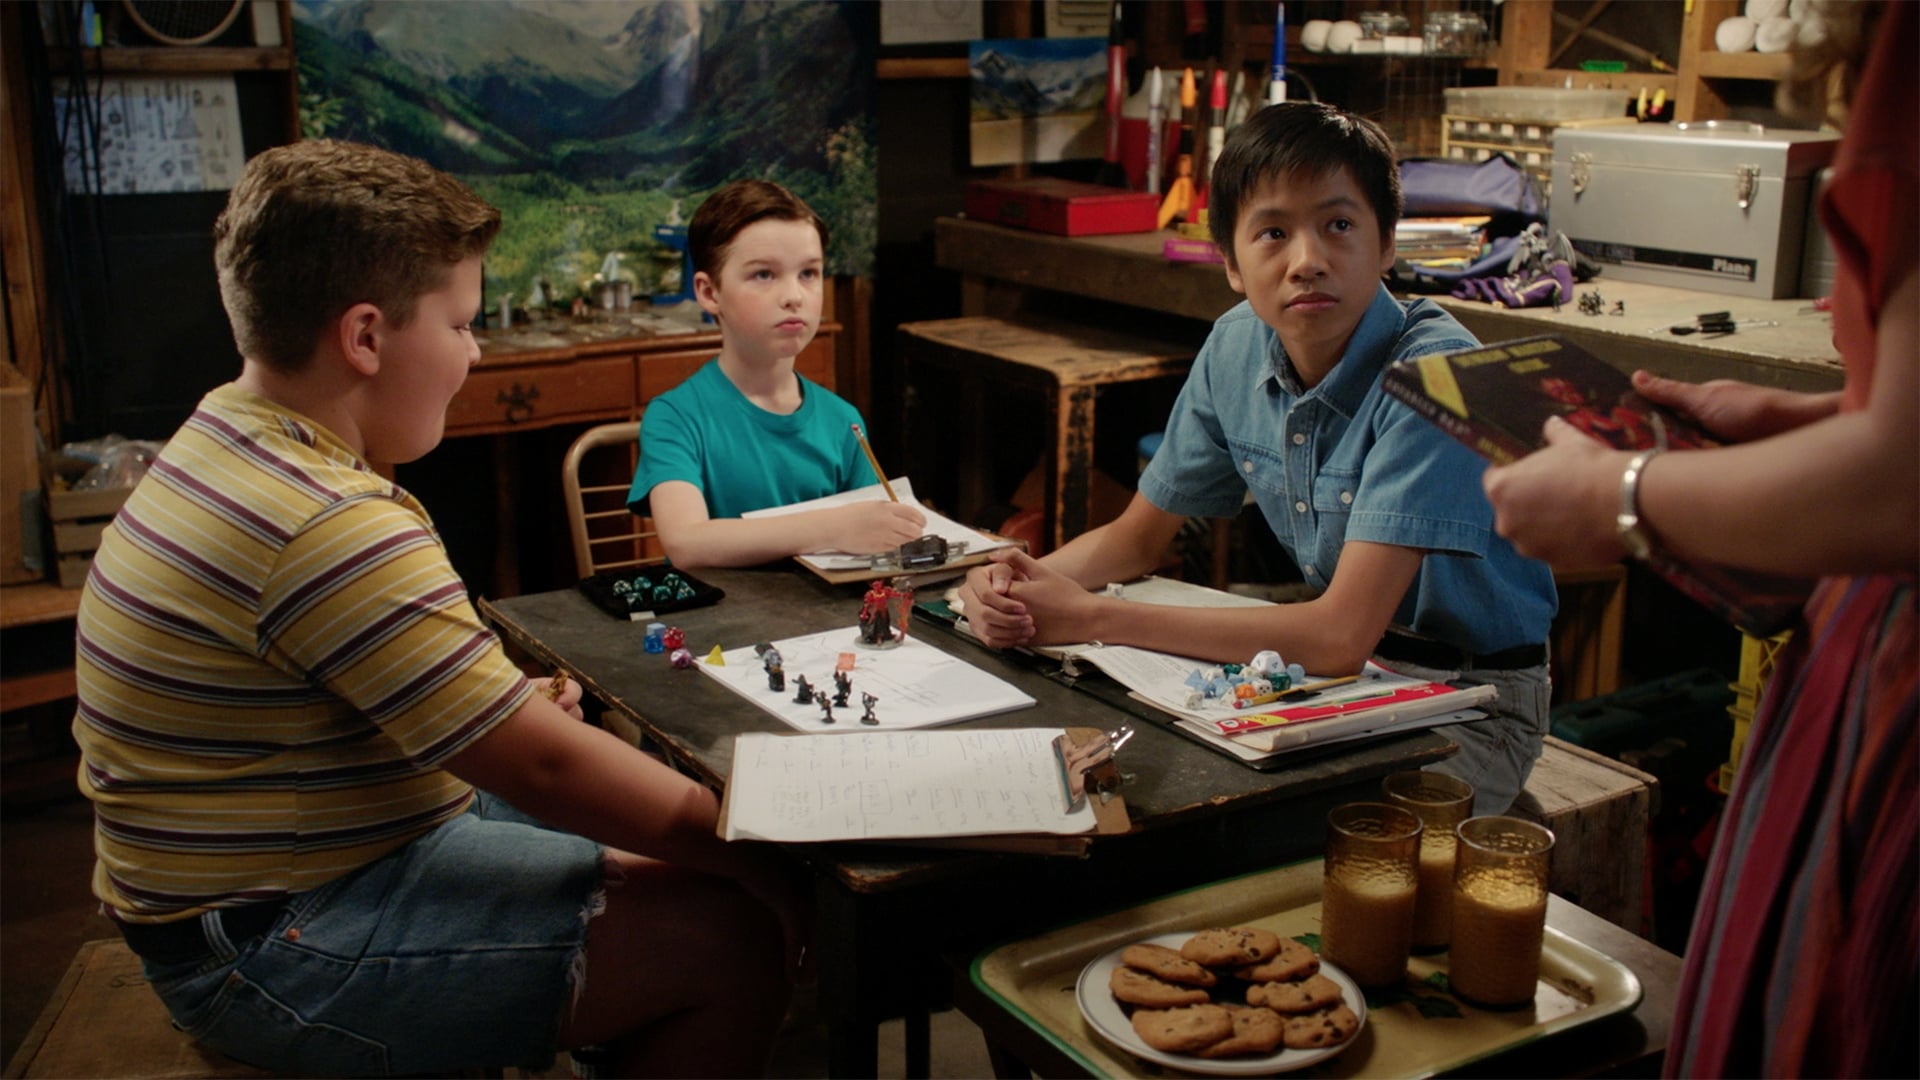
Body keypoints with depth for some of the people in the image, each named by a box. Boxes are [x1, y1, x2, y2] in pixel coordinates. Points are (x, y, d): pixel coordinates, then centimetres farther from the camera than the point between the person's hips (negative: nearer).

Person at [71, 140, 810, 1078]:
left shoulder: (228, 440, 6)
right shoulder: (334, 530, -27)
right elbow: (544, 767, -23)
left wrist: (504, 702, 5)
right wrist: (746, 840, -11)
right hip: (276, 949, -10)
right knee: (734, 939, -17)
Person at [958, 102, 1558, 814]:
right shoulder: (1236, 349, -5)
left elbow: (1341, 634, -31)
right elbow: (1136, 538, 7)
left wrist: (1092, 617, -28)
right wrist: (1027, 582, -15)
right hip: (1348, 669, 6)